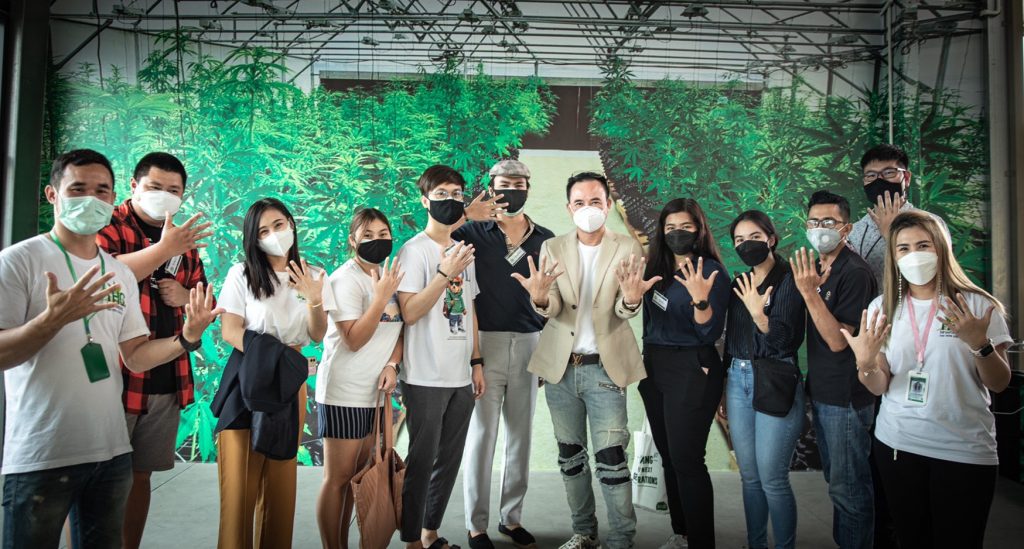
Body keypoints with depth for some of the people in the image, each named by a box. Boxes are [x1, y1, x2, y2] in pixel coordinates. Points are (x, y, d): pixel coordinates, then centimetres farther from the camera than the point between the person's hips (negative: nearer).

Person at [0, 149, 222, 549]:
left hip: (112, 451, 6)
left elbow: (135, 358, 8)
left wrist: (187, 338, -8)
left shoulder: (121, 273, 9)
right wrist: (53, 319, -30)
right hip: (40, 458, -5)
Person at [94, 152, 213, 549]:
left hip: (167, 380, 6)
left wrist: (185, 297, -2)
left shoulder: (185, 239, 14)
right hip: (114, 377, -5)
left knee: (140, 474, 15)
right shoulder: (109, 226, -3)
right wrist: (164, 249, -33)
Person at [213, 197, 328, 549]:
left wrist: (314, 300, -19)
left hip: (291, 381, 3)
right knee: (241, 479, -3)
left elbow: (318, 336, 1)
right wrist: (273, 358, -20)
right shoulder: (242, 273, -1)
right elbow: (229, 330, -7)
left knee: (281, 479, 7)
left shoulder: (313, 276, 6)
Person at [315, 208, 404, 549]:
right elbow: (354, 341, -19)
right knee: (338, 478, 2)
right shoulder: (344, 279, -12)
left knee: (357, 475, 15)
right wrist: (381, 297, -27)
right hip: (344, 393, -7)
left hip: (375, 392, 7)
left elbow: (400, 329, 12)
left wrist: (392, 364, -6)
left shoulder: (390, 274, 9)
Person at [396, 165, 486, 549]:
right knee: (422, 459, 2)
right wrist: (445, 273, -21)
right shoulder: (415, 250, -7)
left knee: (450, 459, 13)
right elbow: (409, 312, -15)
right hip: (426, 377, -6)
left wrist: (476, 362, 13)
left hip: (461, 376, 7)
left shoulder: (464, 250, 13)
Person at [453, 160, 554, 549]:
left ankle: (512, 517, 27)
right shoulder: (473, 233, 0)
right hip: (485, 342, -3)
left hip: (529, 345, 3)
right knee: (481, 435, 4)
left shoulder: (546, 240, 7)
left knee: (521, 435, 12)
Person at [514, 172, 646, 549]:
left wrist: (631, 298, -34)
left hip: (604, 366, -3)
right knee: (570, 455, 13)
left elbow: (623, 312, -9)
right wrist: (540, 297, -30)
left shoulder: (627, 249, -2)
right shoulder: (552, 248, 4)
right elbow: (552, 310, -6)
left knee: (611, 458, -5)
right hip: (560, 366, 3)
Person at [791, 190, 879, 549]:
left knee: (848, 487, 2)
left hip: (846, 397, -9)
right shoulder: (817, 269, 9)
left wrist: (809, 292, -28)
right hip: (822, 392, 9)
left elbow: (838, 340, -24)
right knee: (836, 479, 20)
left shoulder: (854, 273, -17)